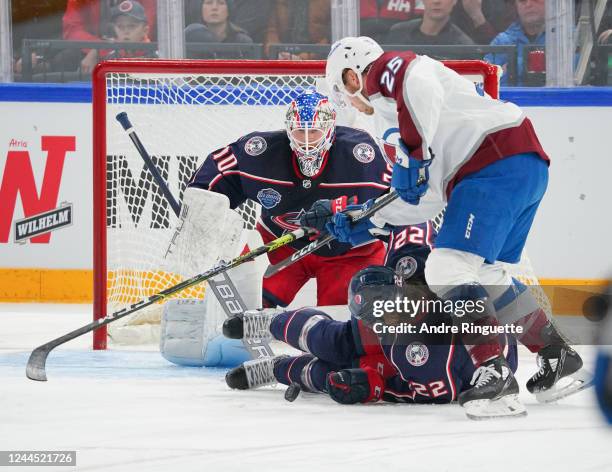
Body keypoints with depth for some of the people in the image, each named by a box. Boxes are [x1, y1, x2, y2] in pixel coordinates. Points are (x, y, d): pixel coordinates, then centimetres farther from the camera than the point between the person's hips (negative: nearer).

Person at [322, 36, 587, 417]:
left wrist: (413, 157, -20)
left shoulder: (390, 69, 4)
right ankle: (556, 352, 27)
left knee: (449, 268, -16)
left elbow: (421, 88, -22)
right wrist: (366, 225, 30)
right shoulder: (391, 121, 32)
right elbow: (426, 198, 30)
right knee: (486, 274, 23)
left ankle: (494, 369, -24)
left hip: (498, 165, -10)